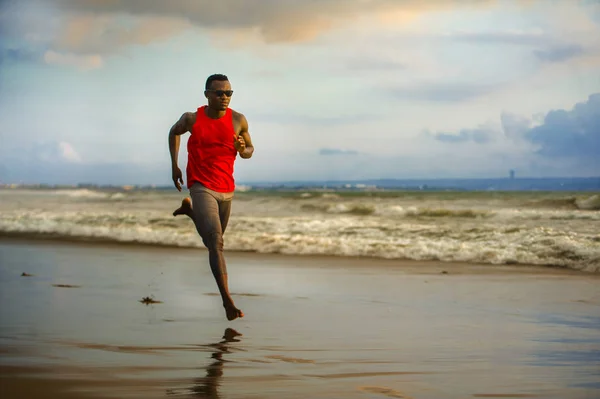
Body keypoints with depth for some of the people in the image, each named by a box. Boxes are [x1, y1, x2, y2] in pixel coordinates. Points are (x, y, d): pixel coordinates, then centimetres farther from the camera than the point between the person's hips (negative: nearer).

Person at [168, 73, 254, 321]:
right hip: (201, 187, -4)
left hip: (226, 190, 4)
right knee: (216, 242, -19)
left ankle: (188, 209, 51)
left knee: (212, 241, 21)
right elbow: (174, 132, 15)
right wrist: (174, 165, 10)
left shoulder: (238, 120, -4)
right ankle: (227, 302, -25)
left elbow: (249, 150, 10)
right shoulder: (192, 119, -7)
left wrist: (243, 150, -15)